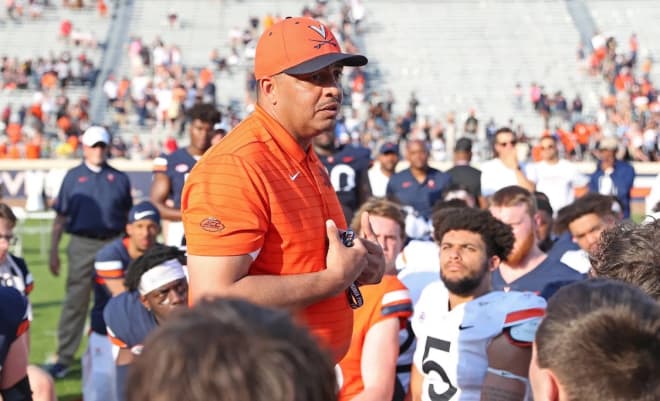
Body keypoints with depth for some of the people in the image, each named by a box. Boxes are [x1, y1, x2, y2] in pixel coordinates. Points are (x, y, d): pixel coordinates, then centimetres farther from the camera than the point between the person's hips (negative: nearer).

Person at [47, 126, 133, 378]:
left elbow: (128, 216, 13)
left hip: (114, 244, 1)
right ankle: (63, 359, -3)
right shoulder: (73, 177, 7)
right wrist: (54, 251, 1)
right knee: (75, 302, -4)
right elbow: (60, 217, 6)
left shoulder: (119, 179, 10)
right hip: (82, 245, -1)